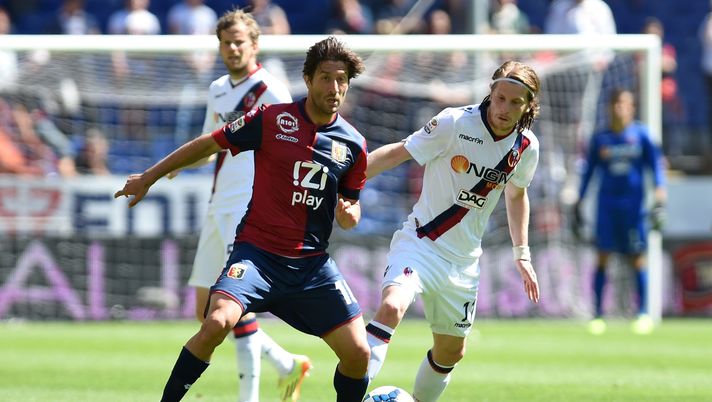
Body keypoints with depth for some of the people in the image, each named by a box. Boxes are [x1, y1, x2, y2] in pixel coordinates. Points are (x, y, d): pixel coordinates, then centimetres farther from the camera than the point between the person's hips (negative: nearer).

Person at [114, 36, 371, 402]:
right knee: (217, 322, -28)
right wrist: (148, 178, 10)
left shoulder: (353, 145, 3)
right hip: (257, 251, -3)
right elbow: (209, 144, 5)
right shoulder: (271, 120, -7)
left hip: (312, 262, 3)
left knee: (358, 354, -6)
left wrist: (349, 215, -8)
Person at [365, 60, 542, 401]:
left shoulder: (527, 147, 0)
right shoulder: (455, 123, -16)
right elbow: (396, 153, -12)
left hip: (464, 260, 6)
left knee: (451, 352, 14)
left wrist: (522, 254, 16)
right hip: (420, 242, -6)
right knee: (391, 308, -32)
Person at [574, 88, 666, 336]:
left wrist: (659, 200, -8)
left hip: (633, 203, -1)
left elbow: (655, 166, 2)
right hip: (607, 201, 1)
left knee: (638, 258, -3)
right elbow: (589, 170, 13)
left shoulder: (641, 134, 2)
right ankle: (597, 314, -3)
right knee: (602, 257, -6)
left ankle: (643, 313, 3)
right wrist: (578, 204, 11)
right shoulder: (600, 139, 7)